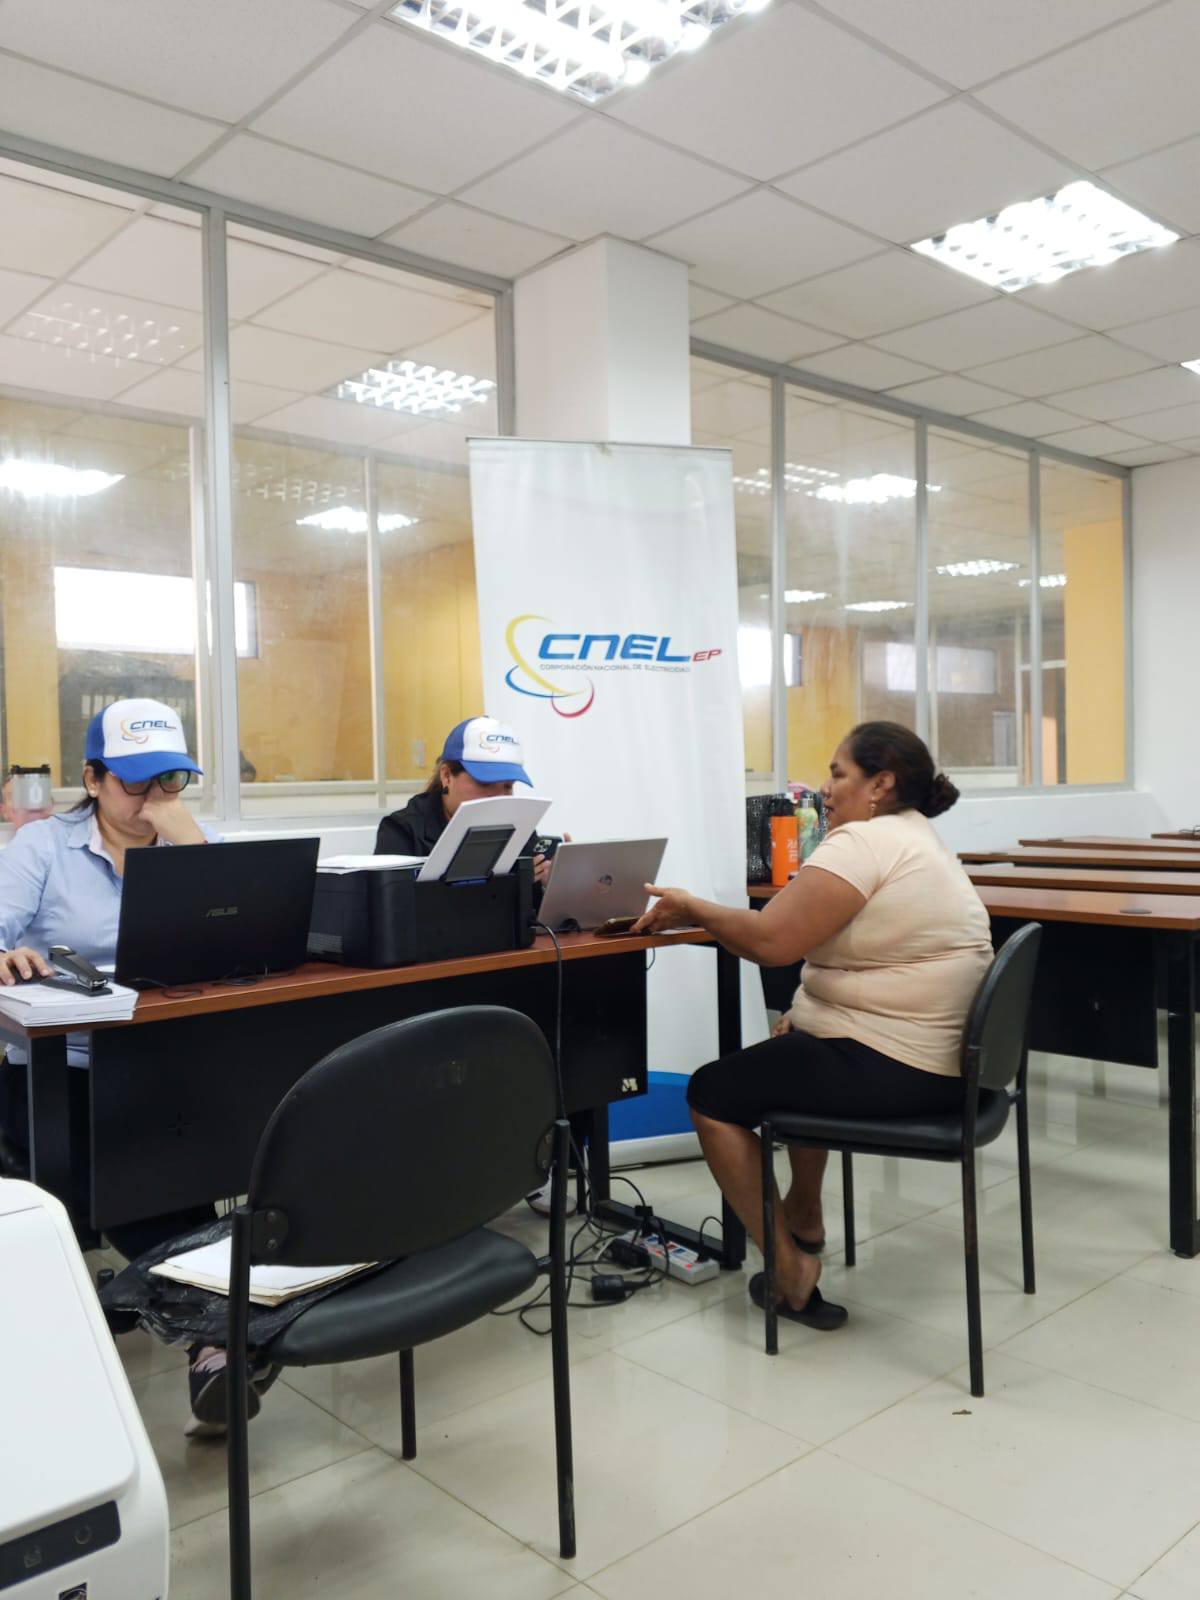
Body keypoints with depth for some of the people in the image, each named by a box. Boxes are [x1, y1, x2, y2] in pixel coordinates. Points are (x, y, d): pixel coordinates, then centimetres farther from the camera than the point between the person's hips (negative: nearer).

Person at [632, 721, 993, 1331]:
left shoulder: (863, 842, -17)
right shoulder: (922, 840, 16)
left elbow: (769, 941, -23)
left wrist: (693, 908, -8)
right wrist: (806, 1010, 7)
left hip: (891, 1071, -10)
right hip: (943, 1061, 11)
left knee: (711, 1092, 4)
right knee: (790, 1047, 33)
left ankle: (792, 1271, 6)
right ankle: (805, 1219, 40)